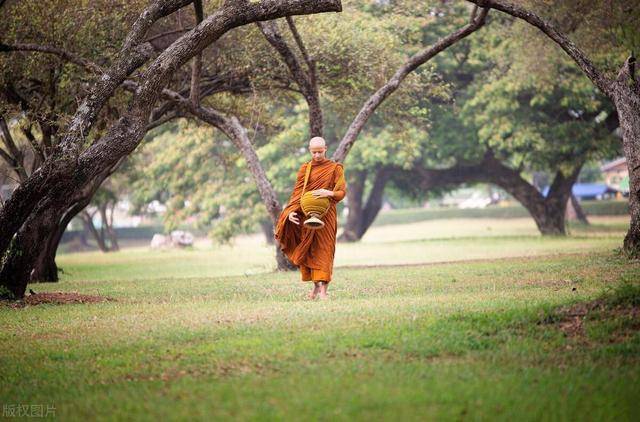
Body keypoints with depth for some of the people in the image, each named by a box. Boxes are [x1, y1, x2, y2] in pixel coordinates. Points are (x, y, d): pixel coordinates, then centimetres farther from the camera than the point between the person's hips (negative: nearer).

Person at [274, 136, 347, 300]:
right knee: (309, 251, 3)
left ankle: (323, 290, -13)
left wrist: (329, 193, -27)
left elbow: (341, 191, -5)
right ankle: (316, 286, 16)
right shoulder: (305, 169, 9)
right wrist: (291, 211, -13)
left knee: (324, 250, -8)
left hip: (326, 215, -3)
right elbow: (297, 192, 3)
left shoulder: (335, 168, 3)